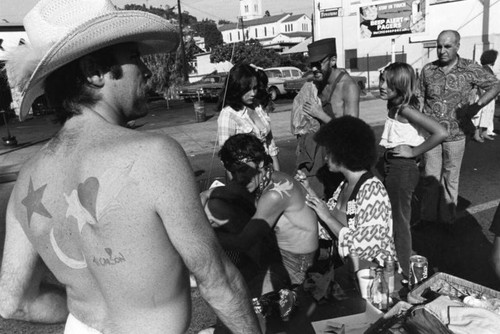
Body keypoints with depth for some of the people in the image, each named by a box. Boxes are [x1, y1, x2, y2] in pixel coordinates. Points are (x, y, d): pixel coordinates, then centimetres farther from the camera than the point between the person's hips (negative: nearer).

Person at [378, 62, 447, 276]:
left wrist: (414, 151, -18)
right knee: (391, 219, 21)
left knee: (399, 222, 4)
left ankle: (402, 275, 21)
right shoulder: (394, 106, 5)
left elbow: (440, 133, -28)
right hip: (393, 167, 9)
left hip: (402, 169, -9)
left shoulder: (405, 109, -20)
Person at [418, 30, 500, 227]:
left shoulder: (470, 69, -4)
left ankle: (447, 217, 26)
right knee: (430, 177, 8)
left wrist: (477, 105, -13)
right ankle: (427, 215, 22)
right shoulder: (428, 70, 1)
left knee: (451, 177, 11)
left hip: (455, 134, -1)